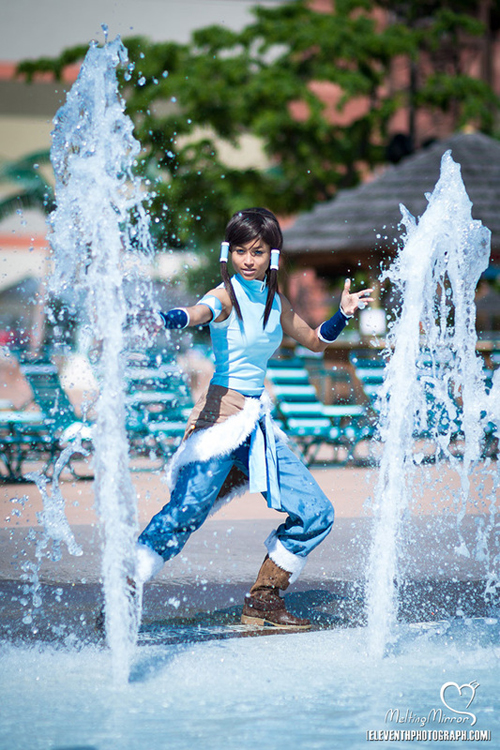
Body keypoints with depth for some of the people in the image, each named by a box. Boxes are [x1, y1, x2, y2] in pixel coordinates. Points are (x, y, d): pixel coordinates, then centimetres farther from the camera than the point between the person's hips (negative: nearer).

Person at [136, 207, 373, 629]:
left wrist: (343, 315, 11)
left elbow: (315, 341, 28)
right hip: (222, 413, -7)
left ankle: (263, 602, 17)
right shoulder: (227, 295, -8)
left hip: (259, 421, 7)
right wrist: (165, 320, -54)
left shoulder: (276, 302, 11)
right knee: (187, 510, -21)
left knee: (317, 514, 6)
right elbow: (199, 313, -32)